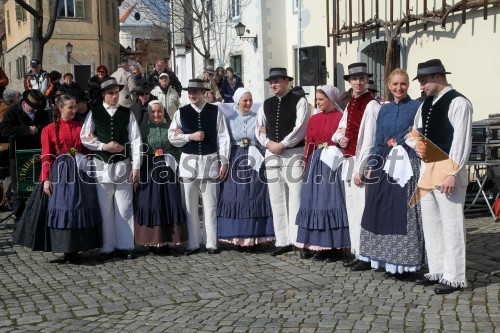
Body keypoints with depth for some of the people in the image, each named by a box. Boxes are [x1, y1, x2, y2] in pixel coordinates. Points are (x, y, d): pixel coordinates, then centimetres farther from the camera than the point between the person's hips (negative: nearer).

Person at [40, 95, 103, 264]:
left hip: (80, 172, 3)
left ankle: (75, 250, 9)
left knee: (81, 208, 1)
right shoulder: (49, 129, 2)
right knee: (63, 208, -4)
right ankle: (66, 250, 4)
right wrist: (45, 179, -8)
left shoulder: (81, 128, 12)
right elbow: (46, 156, -2)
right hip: (61, 173, -3)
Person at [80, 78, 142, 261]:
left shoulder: (127, 114, 4)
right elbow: (85, 138, 3)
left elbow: (136, 140, 1)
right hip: (101, 165, 0)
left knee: (124, 208, 3)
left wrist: (136, 166, -5)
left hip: (123, 165, 0)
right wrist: (104, 146, -10)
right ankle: (107, 247, 13)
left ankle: (125, 246, 13)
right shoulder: (94, 113, 5)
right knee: (105, 209, 4)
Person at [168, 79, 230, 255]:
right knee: (189, 206, 6)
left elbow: (223, 137, 1)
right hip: (188, 161, 1)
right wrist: (190, 136, -10)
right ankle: (193, 244, 15)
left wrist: (224, 162, -4)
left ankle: (211, 243, 12)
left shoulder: (215, 111, 2)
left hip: (210, 161, -1)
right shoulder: (181, 112, 5)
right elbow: (172, 136, 4)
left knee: (210, 205, 4)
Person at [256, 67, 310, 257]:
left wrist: (282, 144, -13)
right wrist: (268, 143, -6)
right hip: (272, 154, 6)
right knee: (277, 200, 7)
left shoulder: (299, 101, -2)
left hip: (294, 153, -5)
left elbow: (301, 128, -11)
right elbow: (259, 129, 12)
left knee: (296, 199, -9)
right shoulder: (266, 105, 14)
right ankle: (283, 241, 14)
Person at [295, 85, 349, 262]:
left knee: (333, 203, -3)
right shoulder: (313, 119, 12)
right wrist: (307, 166, 8)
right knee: (316, 203, 6)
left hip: (333, 164, -5)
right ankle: (321, 245, 15)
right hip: (316, 163, 5)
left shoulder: (341, 118, -4)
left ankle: (336, 246, 5)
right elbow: (308, 144, 12)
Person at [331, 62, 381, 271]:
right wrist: (339, 138, 2)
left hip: (363, 164, -9)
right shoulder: (350, 105, 15)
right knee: (352, 209, 13)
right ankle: (357, 253, 22)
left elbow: (369, 141, -15)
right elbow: (340, 130, 26)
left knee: (363, 210, -7)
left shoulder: (372, 106, -10)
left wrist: (360, 169, -17)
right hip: (348, 162, 9)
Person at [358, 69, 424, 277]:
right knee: (381, 210, 7)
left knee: (404, 212, -3)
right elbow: (378, 140, 14)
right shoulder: (385, 109, 14)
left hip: (407, 165, -5)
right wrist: (372, 165, 10)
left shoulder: (416, 107, -1)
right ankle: (384, 258, 19)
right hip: (385, 165, 5)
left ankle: (403, 262, 5)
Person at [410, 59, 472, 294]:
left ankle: (454, 278, 5)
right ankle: (436, 272, 26)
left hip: (448, 170, -9)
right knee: (430, 224, 15)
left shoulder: (457, 102, -10)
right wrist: (417, 146, 2)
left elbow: (462, 141, -16)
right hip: (427, 168, 9)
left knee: (451, 225, -3)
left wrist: (453, 174, -20)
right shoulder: (426, 104, 15)